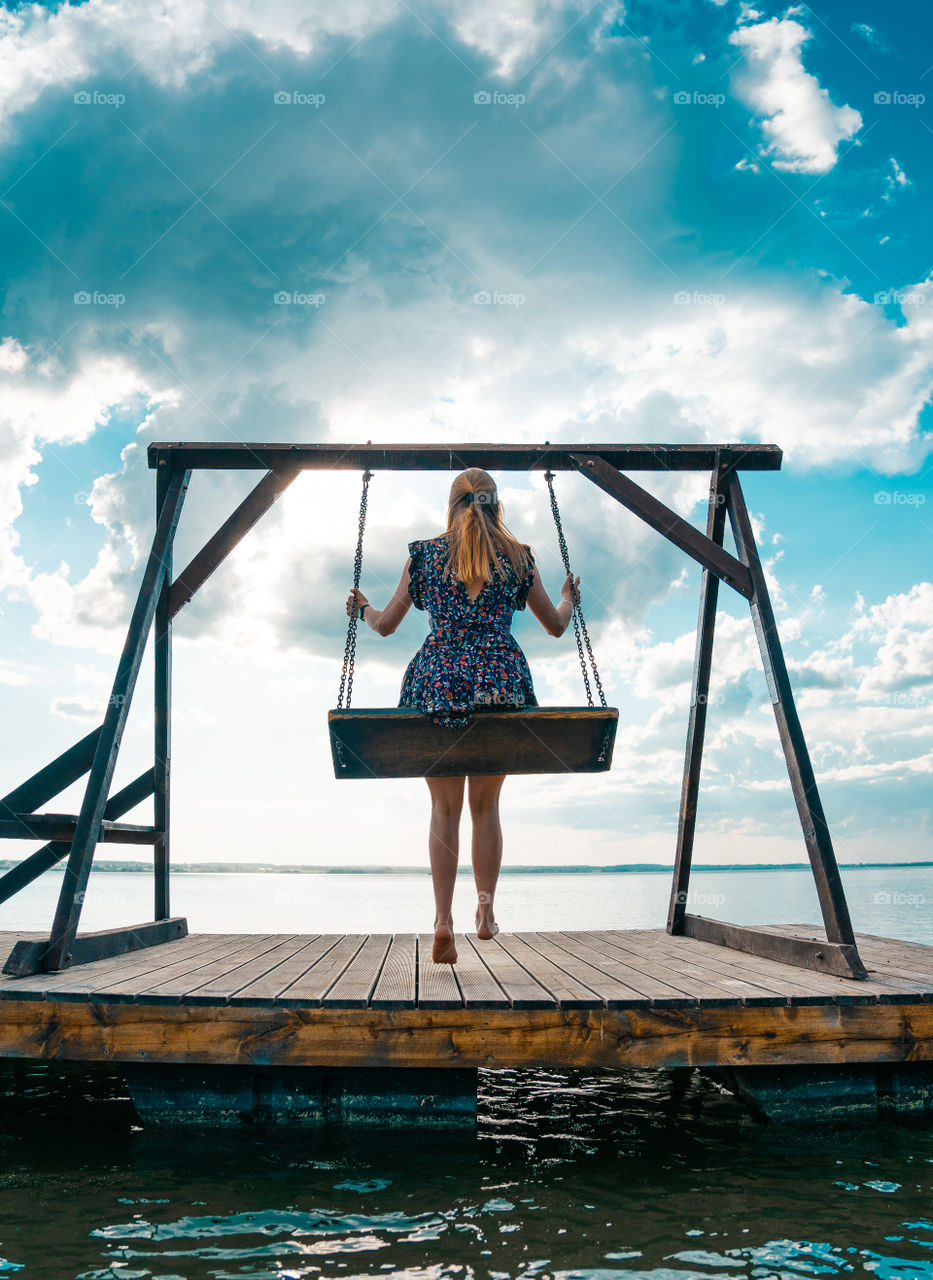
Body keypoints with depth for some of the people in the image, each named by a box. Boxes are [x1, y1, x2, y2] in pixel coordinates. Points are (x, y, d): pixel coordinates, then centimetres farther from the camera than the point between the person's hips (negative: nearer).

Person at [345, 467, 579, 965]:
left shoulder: (424, 554, 10)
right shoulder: (518, 557, 10)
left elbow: (386, 624, 16)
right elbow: (556, 626, 19)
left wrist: (362, 608, 38)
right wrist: (568, 598, 41)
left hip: (437, 681, 0)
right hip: (501, 681, 0)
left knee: (444, 807, 6)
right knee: (486, 804, 14)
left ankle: (443, 918, -4)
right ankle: (486, 903, 3)